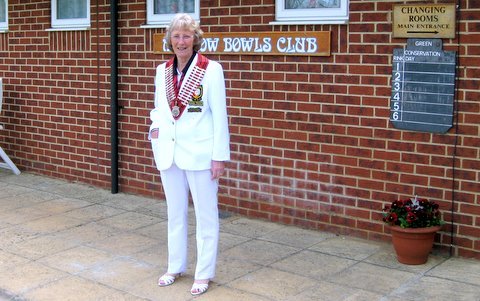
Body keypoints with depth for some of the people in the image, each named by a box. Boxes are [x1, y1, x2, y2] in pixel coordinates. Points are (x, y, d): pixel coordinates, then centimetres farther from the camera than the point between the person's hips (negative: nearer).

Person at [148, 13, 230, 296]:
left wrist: (220, 156, -11)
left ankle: (204, 273, 18)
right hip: (169, 152, 5)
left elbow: (220, 116, -9)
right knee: (175, 213, 17)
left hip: (199, 153, -5)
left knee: (206, 216, 5)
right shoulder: (162, 71, 6)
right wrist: (156, 126, -1)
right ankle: (175, 266, 32)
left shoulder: (211, 69, -10)